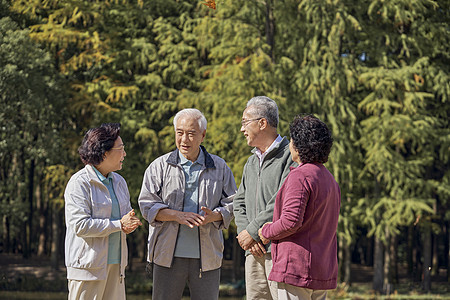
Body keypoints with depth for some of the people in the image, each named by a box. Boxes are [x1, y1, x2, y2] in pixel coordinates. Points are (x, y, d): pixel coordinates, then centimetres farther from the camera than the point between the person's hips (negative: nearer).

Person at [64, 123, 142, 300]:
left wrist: (130, 224, -4)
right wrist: (119, 224, -16)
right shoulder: (79, 183, -9)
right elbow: (80, 225, -18)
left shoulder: (119, 182, 16)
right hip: (88, 266, -7)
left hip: (115, 265, 7)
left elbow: (127, 217, 21)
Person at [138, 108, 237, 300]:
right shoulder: (159, 166, 6)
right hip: (168, 255, -1)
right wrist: (177, 216, -16)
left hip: (207, 255, 1)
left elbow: (231, 204, 9)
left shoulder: (219, 167, 10)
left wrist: (213, 216, -14)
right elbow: (147, 205, 0)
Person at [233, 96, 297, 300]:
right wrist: (245, 232, 0)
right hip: (254, 252, 8)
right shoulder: (251, 163, 23)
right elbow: (239, 203, 20)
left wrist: (252, 231, -10)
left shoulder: (291, 155, -5)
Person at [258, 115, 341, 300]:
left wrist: (267, 232, -3)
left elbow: (291, 221, -22)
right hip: (323, 269, 9)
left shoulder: (300, 176, -13)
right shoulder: (330, 179, 18)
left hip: (296, 267, -9)